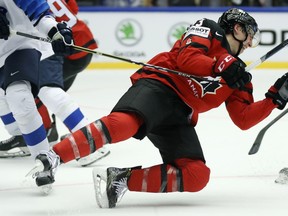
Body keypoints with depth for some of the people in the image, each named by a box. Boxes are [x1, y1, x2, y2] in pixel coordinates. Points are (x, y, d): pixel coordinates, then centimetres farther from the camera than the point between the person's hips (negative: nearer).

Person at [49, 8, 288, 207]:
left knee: (197, 175, -15)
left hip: (178, 117, 7)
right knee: (124, 123, -37)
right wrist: (221, 68, -19)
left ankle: (122, 179, -19)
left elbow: (244, 119, 19)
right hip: (158, 85, -7)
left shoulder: (239, 75, 26)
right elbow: (186, 57, -9)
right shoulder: (208, 29, 10)